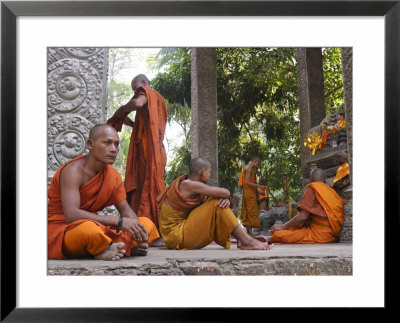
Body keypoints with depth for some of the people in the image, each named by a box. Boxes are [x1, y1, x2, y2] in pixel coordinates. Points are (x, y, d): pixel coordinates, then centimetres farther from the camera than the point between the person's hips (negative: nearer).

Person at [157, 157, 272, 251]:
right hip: (176, 235, -10)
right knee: (216, 205, -17)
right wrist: (225, 197, 2)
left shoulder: (186, 184, 11)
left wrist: (225, 199, -14)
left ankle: (240, 240, 1)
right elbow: (226, 192, -22)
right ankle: (247, 241, -15)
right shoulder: (189, 185, -19)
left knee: (221, 203, 8)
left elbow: (223, 196, 9)